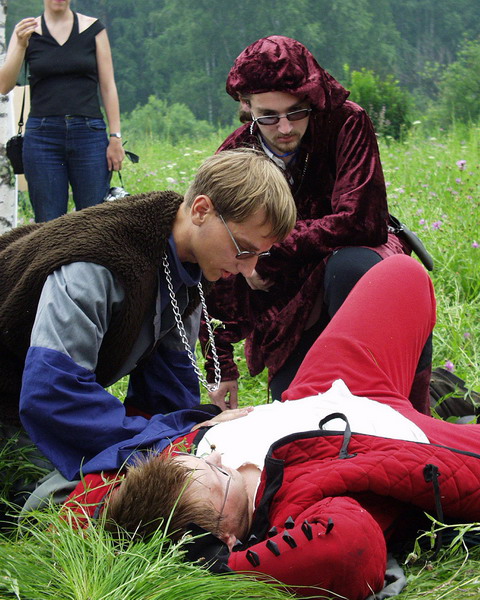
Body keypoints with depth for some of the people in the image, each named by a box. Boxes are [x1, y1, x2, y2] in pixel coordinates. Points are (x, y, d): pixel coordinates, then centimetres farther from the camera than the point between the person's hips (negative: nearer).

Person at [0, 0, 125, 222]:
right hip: (42, 135, 0)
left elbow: (107, 86, 5)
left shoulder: (93, 28, 7)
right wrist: (21, 45, -17)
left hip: (89, 134, 0)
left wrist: (115, 137, -2)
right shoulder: (26, 31, 7)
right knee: (48, 224, 0)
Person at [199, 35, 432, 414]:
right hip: (287, 306, 3)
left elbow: (359, 220, -24)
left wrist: (267, 254, -18)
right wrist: (222, 369, -4)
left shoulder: (347, 123, -15)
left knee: (351, 266, -37)